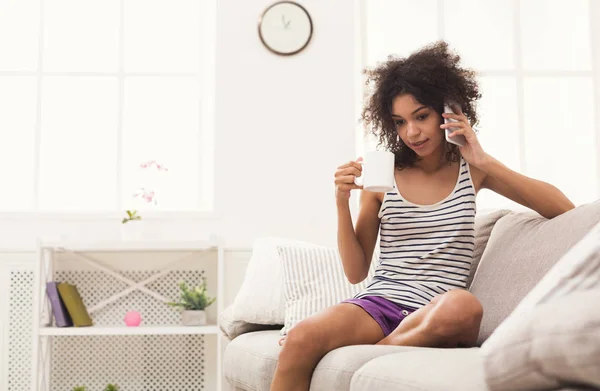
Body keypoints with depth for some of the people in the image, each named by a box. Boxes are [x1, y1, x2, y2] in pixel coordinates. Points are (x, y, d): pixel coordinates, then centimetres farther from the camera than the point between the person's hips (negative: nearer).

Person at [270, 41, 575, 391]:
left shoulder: (471, 170, 10)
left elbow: (565, 209, 0)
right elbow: (356, 272, 9)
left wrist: (484, 161, -7)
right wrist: (342, 204, -7)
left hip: (437, 313, 1)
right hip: (381, 300, -1)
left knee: (463, 306, -38)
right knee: (300, 341, -33)